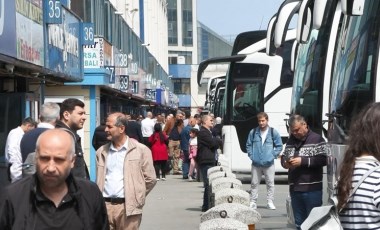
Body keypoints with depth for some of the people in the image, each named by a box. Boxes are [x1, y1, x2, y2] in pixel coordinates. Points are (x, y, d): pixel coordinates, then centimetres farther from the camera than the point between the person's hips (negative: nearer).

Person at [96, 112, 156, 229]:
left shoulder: (141, 150, 0)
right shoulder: (101, 152, 13)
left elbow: (150, 179, 2)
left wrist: (135, 197, 5)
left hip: (128, 207, -4)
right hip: (105, 206, 4)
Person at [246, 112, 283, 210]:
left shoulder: (273, 132, -2)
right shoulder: (253, 132, 2)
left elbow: (279, 146, 4)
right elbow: (248, 145, 11)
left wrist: (273, 155, -4)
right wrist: (251, 155, 1)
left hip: (269, 164, -1)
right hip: (256, 164, 1)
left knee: (270, 183, 3)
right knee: (254, 183, 5)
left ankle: (270, 202, 12)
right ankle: (253, 202, 12)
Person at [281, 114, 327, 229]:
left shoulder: (316, 139, -4)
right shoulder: (291, 140, 14)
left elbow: (323, 159, -14)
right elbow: (283, 156, 20)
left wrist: (303, 161, -18)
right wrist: (285, 162, -4)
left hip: (312, 190, -6)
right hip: (295, 189, 6)